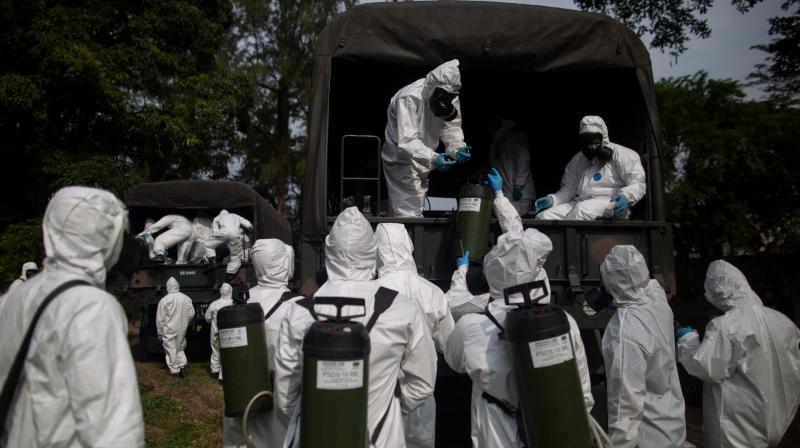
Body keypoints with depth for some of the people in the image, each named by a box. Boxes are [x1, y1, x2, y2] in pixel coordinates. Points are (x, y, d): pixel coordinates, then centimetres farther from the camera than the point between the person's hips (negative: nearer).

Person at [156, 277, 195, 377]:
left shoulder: (164, 300, -13)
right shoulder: (186, 298, -3)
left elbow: (160, 319, -8)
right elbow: (191, 314, 3)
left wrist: (160, 332, 3)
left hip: (169, 330, -3)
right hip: (182, 330, 3)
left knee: (171, 349, 8)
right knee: (180, 348, 21)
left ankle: (175, 370, 13)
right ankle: (182, 365, 7)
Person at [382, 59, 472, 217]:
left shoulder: (450, 97, -9)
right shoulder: (409, 98, -30)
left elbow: (451, 127, -5)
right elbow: (407, 141, -37)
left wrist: (458, 148, -27)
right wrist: (433, 158, -51)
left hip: (422, 161, 8)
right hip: (401, 158, -7)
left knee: (418, 207, 22)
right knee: (409, 212, -11)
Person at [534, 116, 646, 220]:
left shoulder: (620, 154, 7)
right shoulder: (577, 160, 25)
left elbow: (637, 183, -2)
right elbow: (568, 190, 24)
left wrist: (625, 196, -24)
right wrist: (552, 199, 4)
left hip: (610, 202, -6)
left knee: (581, 210, -39)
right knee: (543, 216, -18)